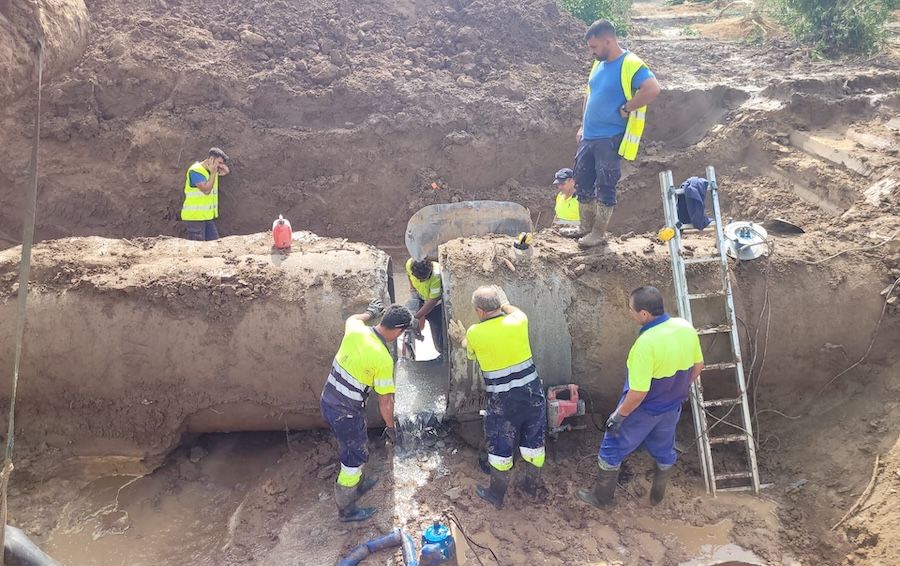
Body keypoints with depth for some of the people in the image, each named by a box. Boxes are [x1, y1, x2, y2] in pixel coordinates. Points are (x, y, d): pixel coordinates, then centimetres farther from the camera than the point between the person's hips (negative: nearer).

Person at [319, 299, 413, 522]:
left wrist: (370, 312, 38)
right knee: (355, 457, 14)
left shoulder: (355, 330, -9)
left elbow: (353, 318, 19)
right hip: (347, 413, -7)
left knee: (349, 447, 29)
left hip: (327, 401, 7)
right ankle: (346, 510, 30)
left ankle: (358, 484, 51)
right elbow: (385, 401, -16)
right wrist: (390, 428, 0)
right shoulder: (383, 359, -26)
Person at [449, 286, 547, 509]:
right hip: (532, 392, 3)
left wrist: (462, 338, 30)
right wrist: (505, 303, 37)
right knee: (533, 442, 20)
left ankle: (496, 494, 31)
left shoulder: (474, 333, -12)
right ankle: (532, 485, 39)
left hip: (502, 400, -3)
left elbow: (471, 354, 11)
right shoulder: (518, 322, -8)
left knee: (500, 448, 15)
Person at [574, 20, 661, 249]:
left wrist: (625, 109, -20)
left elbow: (653, 89, -28)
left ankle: (599, 234, 11)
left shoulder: (630, 64, -15)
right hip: (588, 137, 8)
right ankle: (586, 228, 26)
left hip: (609, 139, -8)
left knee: (605, 187, 0)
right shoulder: (599, 63, 10)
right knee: (582, 182, 12)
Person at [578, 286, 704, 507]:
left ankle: (602, 496, 33)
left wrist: (618, 416, -14)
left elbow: (638, 393, -29)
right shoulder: (686, 327, -14)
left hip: (642, 411, -6)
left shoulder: (646, 343, -35)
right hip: (672, 407, 7)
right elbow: (697, 365, 3)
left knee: (612, 451, 16)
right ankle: (657, 495, 49)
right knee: (665, 452, 28)